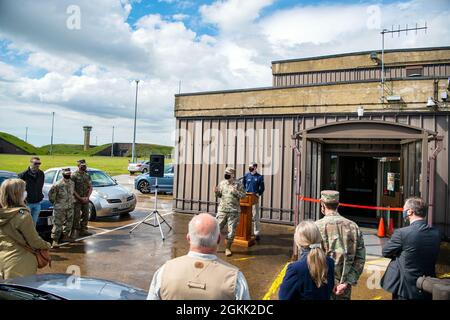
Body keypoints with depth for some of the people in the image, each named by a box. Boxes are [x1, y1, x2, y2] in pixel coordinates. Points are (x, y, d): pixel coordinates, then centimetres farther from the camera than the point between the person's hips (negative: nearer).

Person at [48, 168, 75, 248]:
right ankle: (55, 240, -2)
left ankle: (65, 236, 31)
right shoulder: (57, 184, -16)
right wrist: (55, 202, -1)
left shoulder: (72, 183, 4)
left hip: (70, 207, 7)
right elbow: (51, 194, -9)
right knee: (58, 224, -6)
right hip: (59, 208, -7)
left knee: (69, 222, 15)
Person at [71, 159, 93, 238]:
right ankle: (75, 231, 4)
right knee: (76, 217, -3)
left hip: (85, 200, 6)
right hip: (77, 200, -6)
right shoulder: (74, 175, -8)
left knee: (85, 216, 10)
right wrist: (80, 198, -14)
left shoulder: (87, 176, 10)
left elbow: (90, 187, 10)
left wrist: (87, 197, -4)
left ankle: (83, 230, 20)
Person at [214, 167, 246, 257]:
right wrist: (216, 192, -8)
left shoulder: (238, 184, -4)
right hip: (222, 210, 2)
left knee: (231, 231, 4)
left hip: (234, 211, -2)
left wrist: (235, 191, -22)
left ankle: (228, 248, 19)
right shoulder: (222, 183, 5)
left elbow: (243, 195, -8)